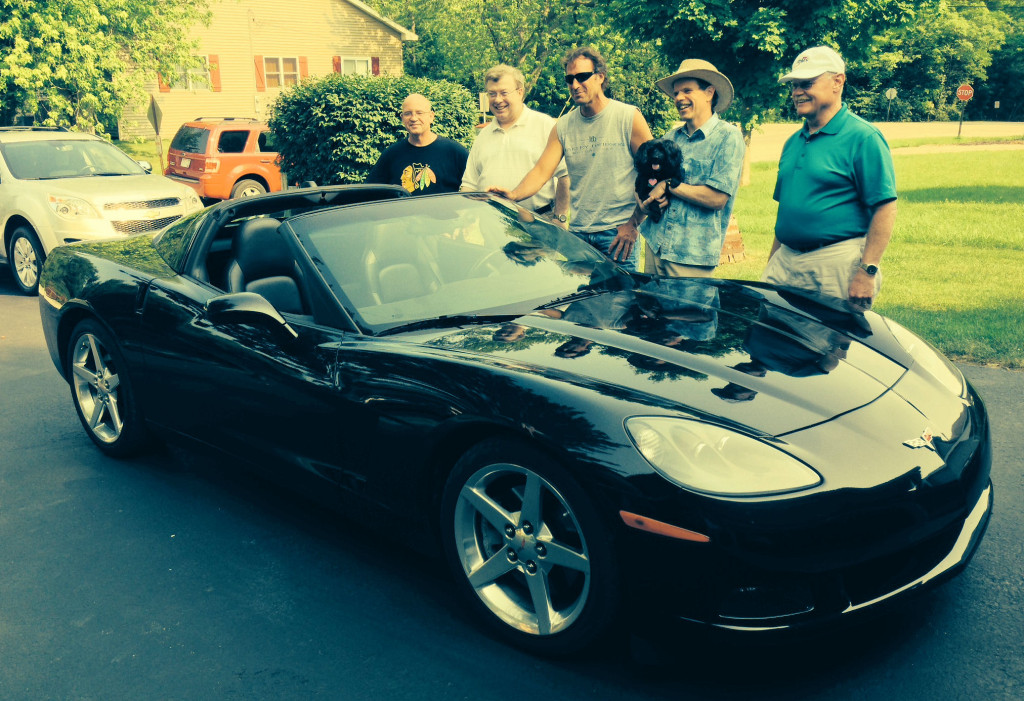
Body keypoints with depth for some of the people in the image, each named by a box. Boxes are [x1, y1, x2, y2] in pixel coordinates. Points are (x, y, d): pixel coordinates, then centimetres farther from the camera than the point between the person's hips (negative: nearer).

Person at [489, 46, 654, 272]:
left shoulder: (629, 118, -2)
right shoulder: (563, 126, 8)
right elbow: (541, 171, 1)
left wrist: (632, 224, -8)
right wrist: (514, 195, -19)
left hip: (618, 233, -3)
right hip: (578, 233, 3)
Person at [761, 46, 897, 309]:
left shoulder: (863, 137, -8)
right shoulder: (792, 143, 16)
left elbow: (885, 209, -14)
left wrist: (867, 271, -20)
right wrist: (770, 266, 16)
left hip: (838, 264, -7)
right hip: (786, 260, 7)